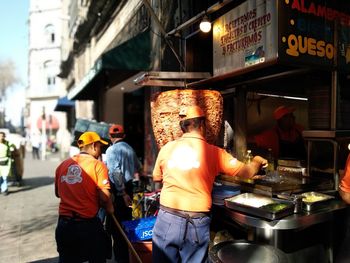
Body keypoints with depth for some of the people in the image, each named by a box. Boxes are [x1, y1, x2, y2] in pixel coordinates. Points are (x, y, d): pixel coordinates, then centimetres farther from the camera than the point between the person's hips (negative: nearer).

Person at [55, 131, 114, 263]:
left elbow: (58, 193, 15)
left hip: (64, 224, 5)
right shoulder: (97, 165, -11)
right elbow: (105, 197, -17)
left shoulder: (62, 165, 4)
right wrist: (110, 209, 1)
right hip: (88, 225, -4)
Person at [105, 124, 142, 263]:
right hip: (129, 187, 7)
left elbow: (116, 173, -21)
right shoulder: (130, 149, 10)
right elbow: (137, 168, 23)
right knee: (127, 220, 18)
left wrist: (123, 193, -20)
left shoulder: (112, 150, -12)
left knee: (116, 224, 1)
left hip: (118, 190, -7)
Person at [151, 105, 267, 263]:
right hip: (196, 224, -1)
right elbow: (247, 173, 4)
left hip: (167, 218, 2)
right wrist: (257, 161, 25)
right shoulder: (213, 152, -3)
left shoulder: (166, 148, 2)